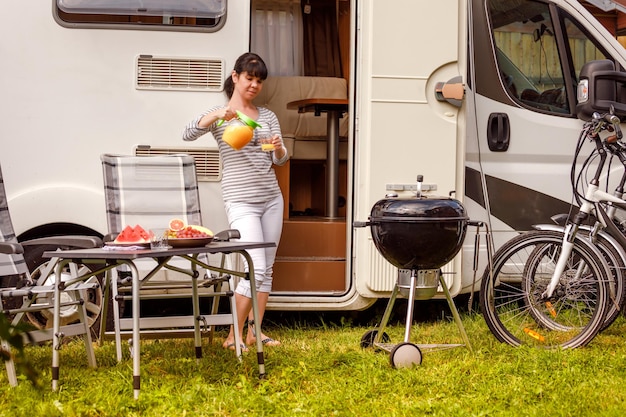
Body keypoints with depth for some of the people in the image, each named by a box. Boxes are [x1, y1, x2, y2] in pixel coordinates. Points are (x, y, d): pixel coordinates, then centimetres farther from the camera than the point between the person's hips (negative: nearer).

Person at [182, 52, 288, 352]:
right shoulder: (219, 115, 0)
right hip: (240, 201, -6)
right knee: (256, 268, -15)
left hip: (271, 198, 6)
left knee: (267, 269, 7)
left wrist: (278, 148, -13)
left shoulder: (267, 116, 13)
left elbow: (280, 160, 10)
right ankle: (233, 336, -6)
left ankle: (254, 331, 15)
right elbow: (188, 134, -17)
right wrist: (217, 115, -31)